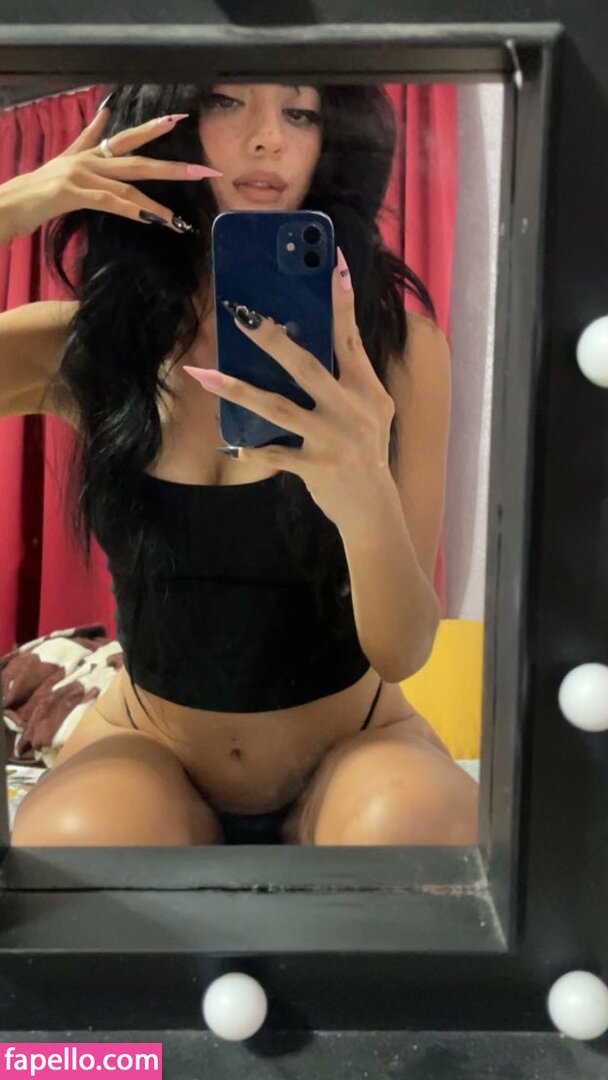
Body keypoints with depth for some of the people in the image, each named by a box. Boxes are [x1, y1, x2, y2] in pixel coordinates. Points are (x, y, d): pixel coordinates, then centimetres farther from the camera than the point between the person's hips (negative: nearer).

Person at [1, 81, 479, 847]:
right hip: (145, 749, 0)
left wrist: (368, 503, -37)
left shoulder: (400, 343, -11)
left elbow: (402, 653, -15)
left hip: (350, 744, 0)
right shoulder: (84, 344, -6)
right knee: (66, 834, -32)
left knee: (416, 821, -32)